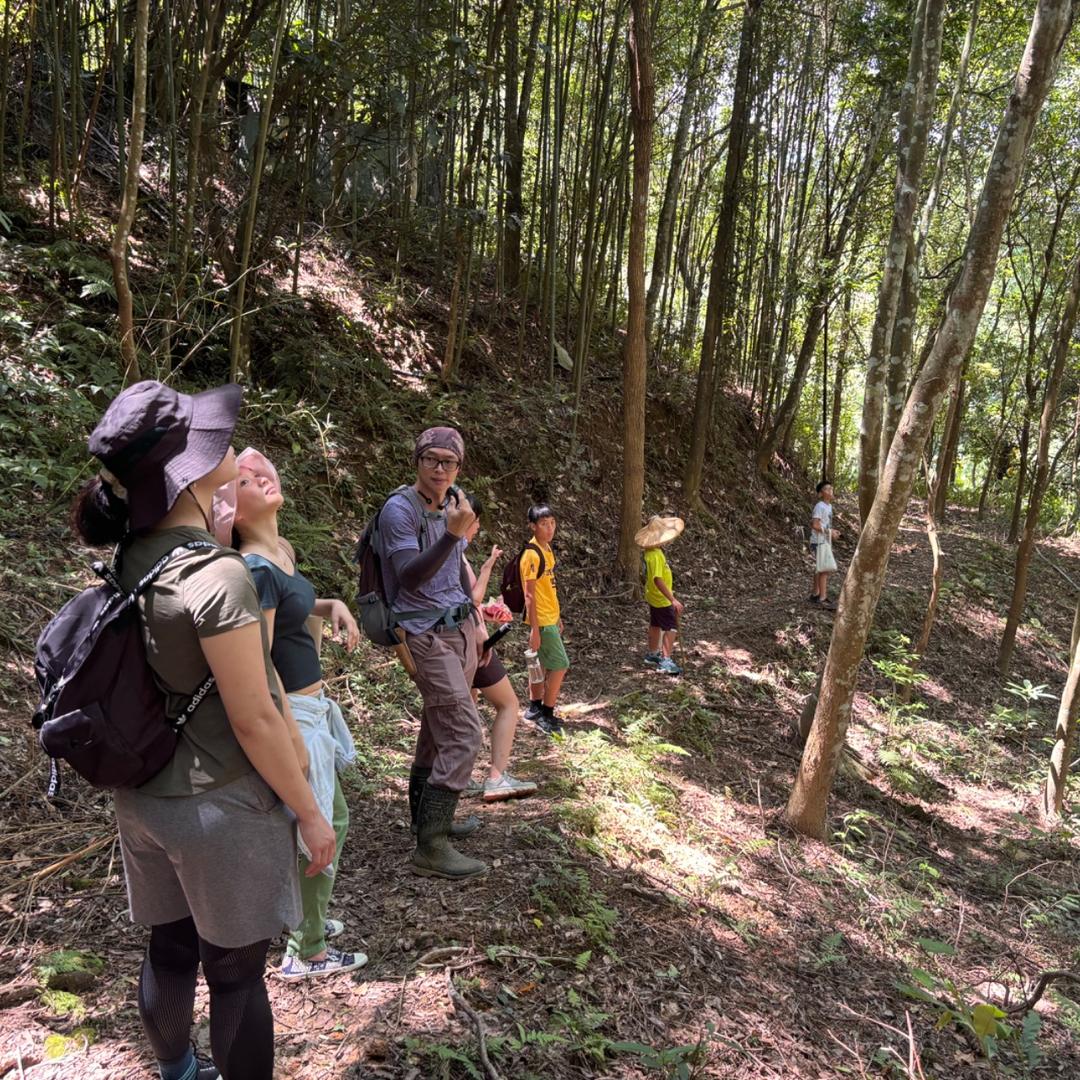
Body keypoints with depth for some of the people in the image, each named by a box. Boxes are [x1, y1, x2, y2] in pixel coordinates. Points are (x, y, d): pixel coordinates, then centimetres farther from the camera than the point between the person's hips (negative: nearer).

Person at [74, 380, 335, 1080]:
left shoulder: (134, 556, -4)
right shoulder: (216, 575, -26)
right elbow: (253, 719, -21)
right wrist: (309, 811, -9)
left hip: (144, 800, 7)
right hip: (221, 808, -7)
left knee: (169, 952, 25)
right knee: (236, 971, 12)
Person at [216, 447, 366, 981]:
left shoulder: (282, 550, 4)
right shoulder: (255, 571, -22)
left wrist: (334, 606, 5)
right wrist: (290, 740, -20)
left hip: (308, 705, 9)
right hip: (287, 713, -9)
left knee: (332, 815, 23)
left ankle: (304, 920, 42)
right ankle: (308, 953, 23)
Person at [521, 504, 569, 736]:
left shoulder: (547, 550, 8)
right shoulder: (532, 555, -19)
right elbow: (529, 595, -20)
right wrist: (534, 629, -20)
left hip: (550, 619, 9)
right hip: (541, 621, -9)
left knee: (543, 665, 16)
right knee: (560, 666, -5)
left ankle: (535, 708, 27)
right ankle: (546, 715, 5)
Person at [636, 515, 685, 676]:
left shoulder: (650, 551, 0)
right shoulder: (655, 555, -30)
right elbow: (657, 580, -35)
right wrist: (673, 600, -36)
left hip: (653, 596, 9)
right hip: (661, 598, -9)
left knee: (655, 625, 22)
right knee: (671, 628, -5)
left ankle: (652, 654, 36)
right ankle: (665, 662, -7)